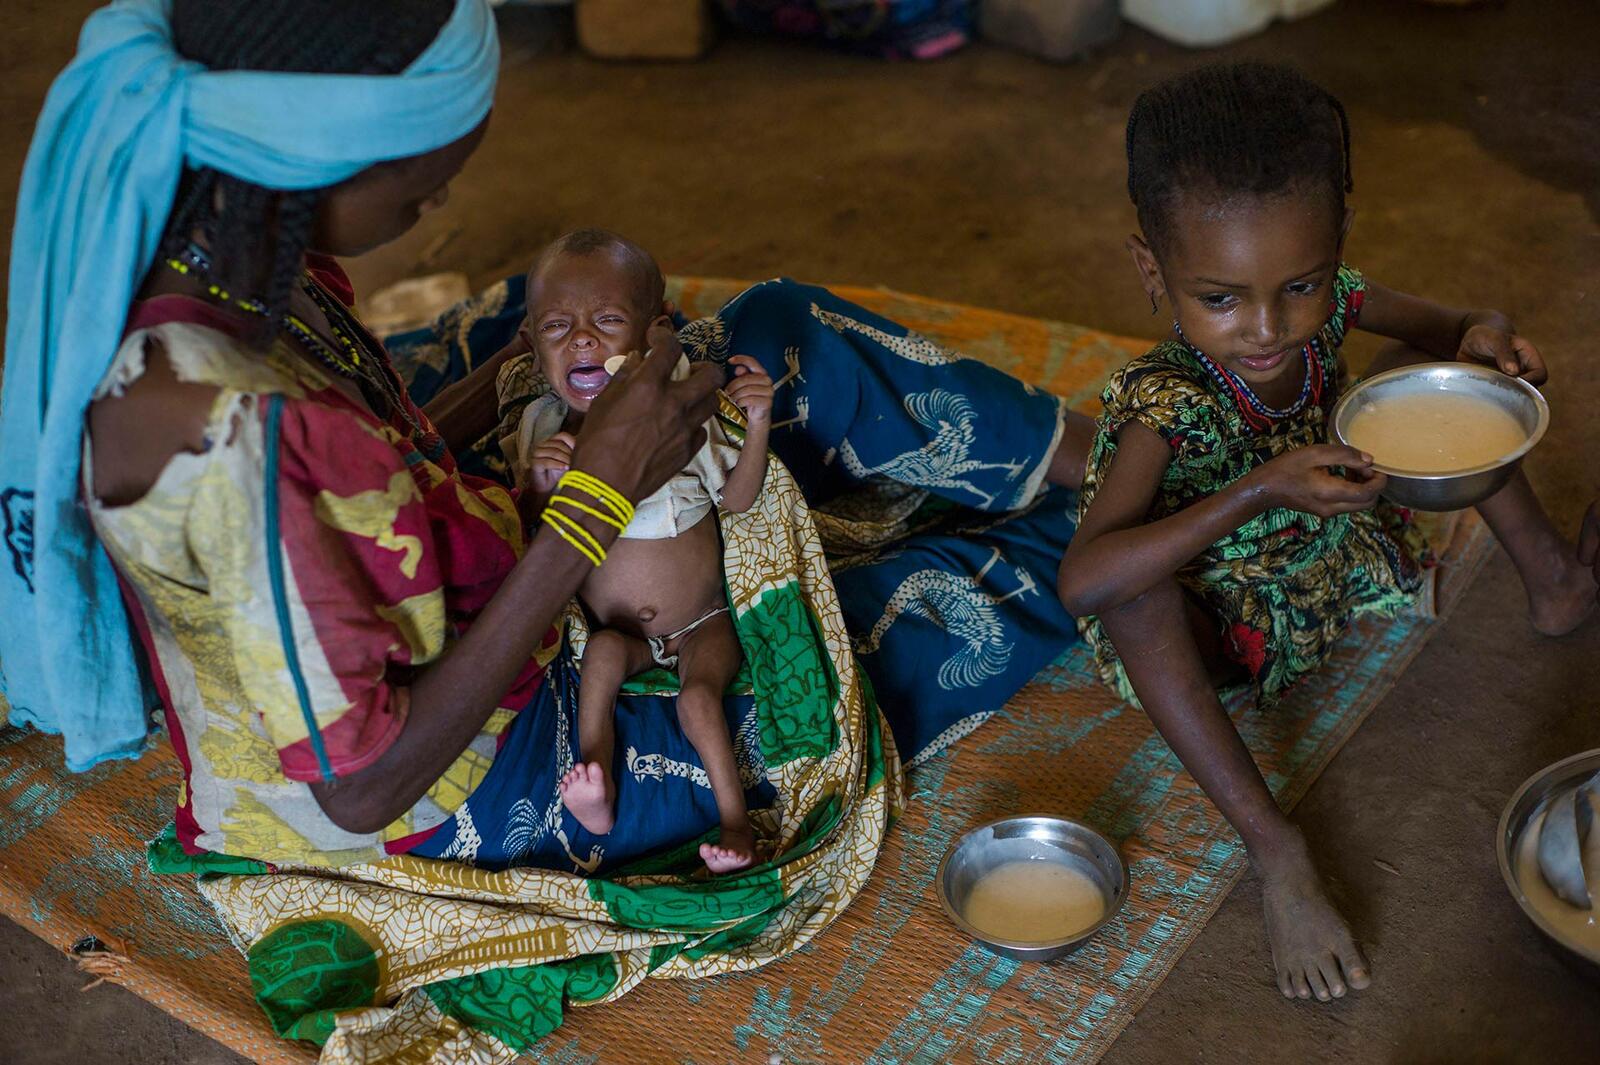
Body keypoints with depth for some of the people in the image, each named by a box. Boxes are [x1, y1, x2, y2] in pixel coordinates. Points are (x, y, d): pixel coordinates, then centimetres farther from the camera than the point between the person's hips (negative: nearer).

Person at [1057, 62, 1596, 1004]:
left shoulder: (1329, 303, -19)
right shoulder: (1165, 403, -35)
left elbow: (1448, 328, 2)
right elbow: (1081, 582, -47)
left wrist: (1485, 337, -24)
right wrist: (1260, 490, -52)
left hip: (1338, 555, 6)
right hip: (1228, 630, -6)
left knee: (1423, 369, -3)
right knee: (1137, 593, -40)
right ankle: (1275, 848, -31)